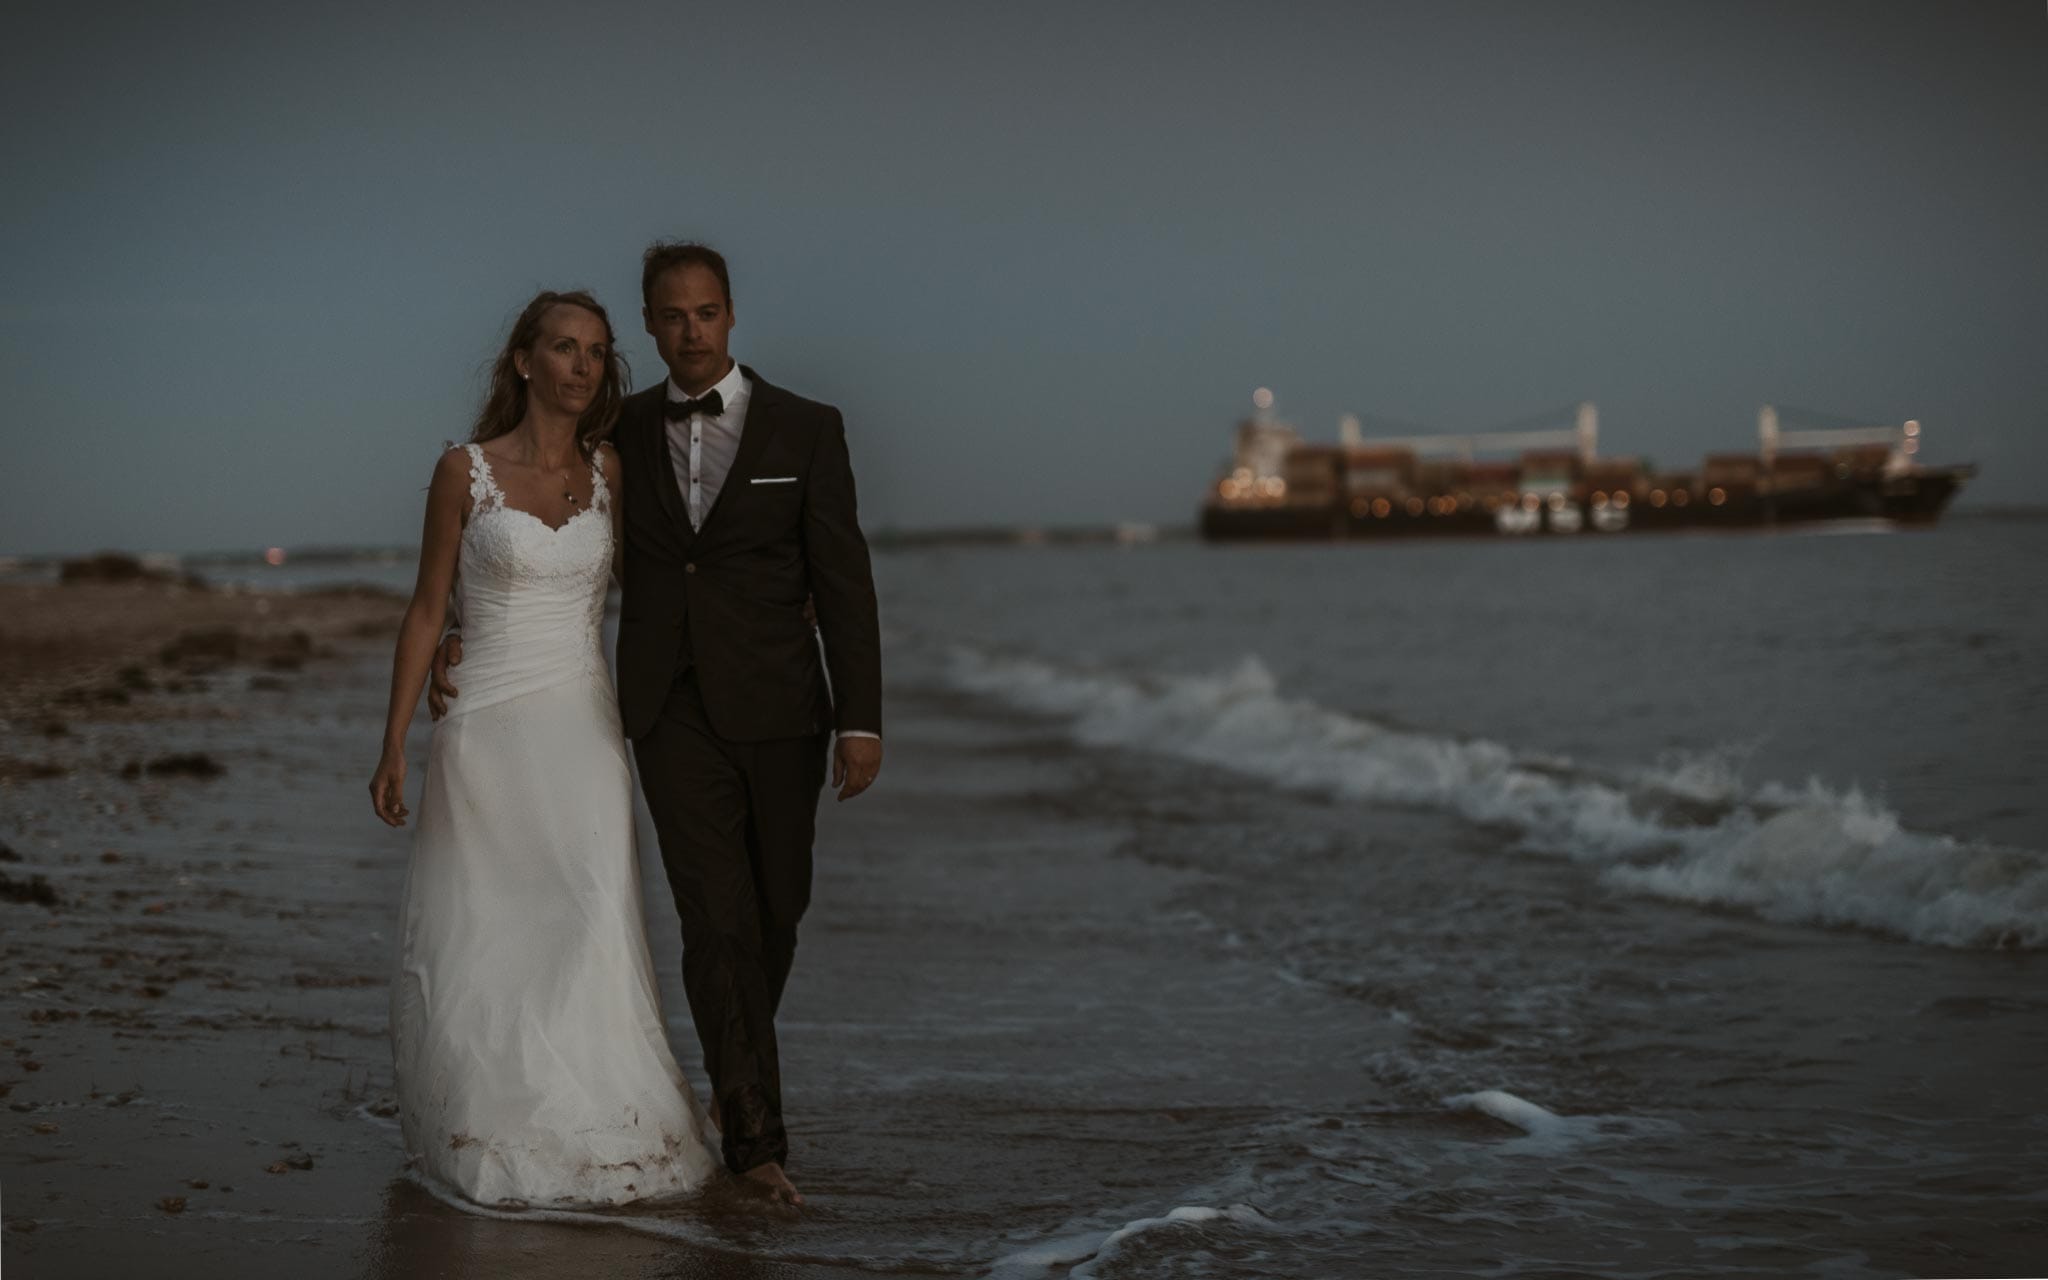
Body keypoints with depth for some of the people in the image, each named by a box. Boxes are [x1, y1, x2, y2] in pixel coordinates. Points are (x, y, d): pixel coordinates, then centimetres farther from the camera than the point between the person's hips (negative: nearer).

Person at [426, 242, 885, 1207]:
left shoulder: (805, 430, -1)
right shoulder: (622, 434, 5)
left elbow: (844, 582, -3)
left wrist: (862, 720, -8)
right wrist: (467, 636, 0)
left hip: (776, 709, 0)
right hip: (672, 713, 0)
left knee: (775, 912, 11)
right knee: (717, 916, -11)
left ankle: (737, 1075, 37)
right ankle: (755, 1135, -11)